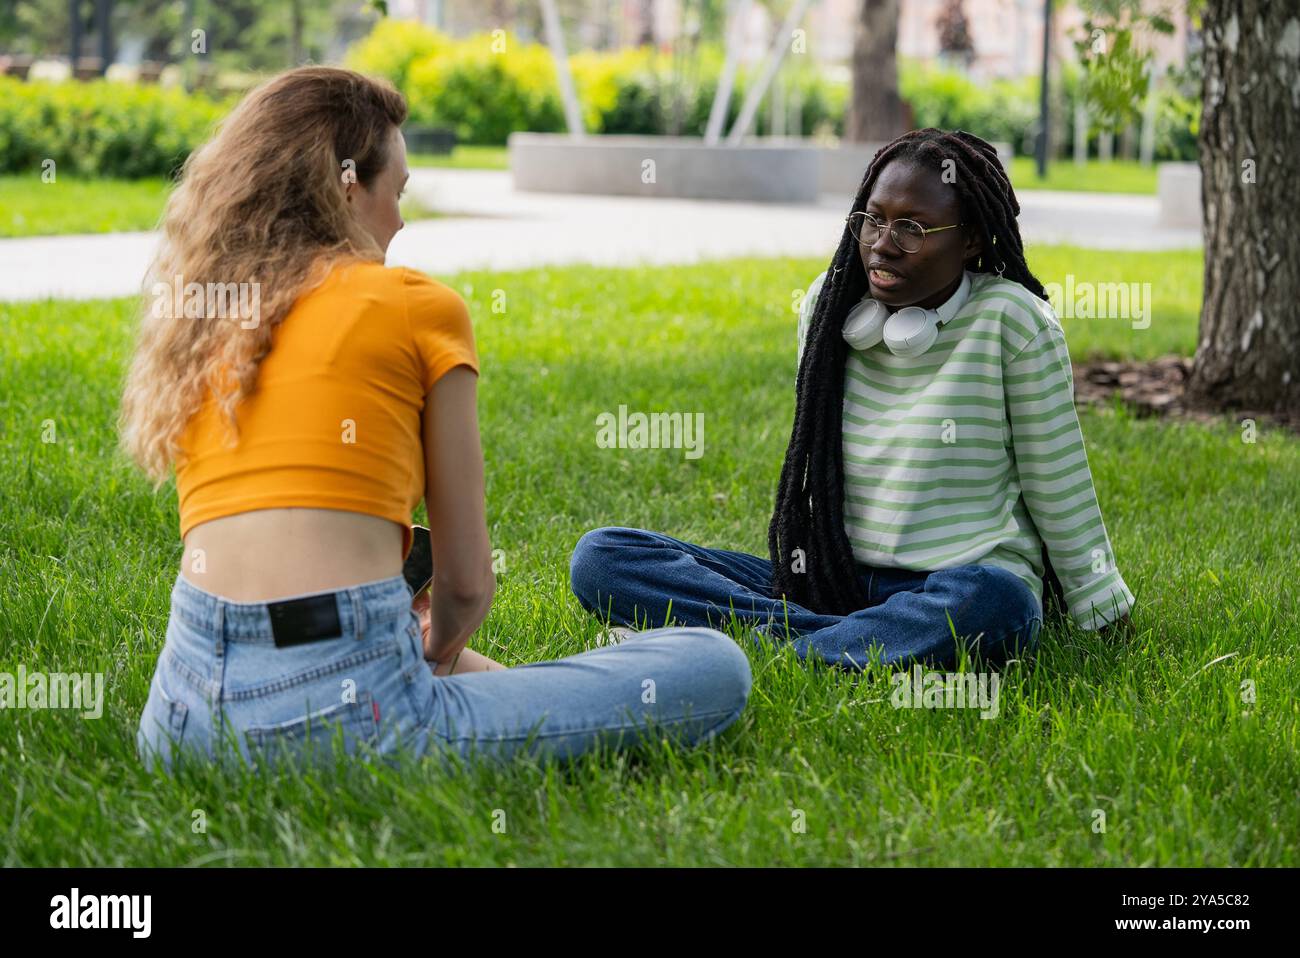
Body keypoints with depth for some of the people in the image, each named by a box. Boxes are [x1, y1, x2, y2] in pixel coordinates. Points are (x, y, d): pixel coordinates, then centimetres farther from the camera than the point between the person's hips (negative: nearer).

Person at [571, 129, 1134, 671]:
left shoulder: (1012, 322, -9)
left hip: (965, 581, -4)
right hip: (831, 581, 5)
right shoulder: (828, 302, 5)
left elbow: (1057, 486, -2)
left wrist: (1100, 610, 3)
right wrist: (808, 569, 14)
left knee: (987, 604, -44)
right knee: (598, 557, -13)